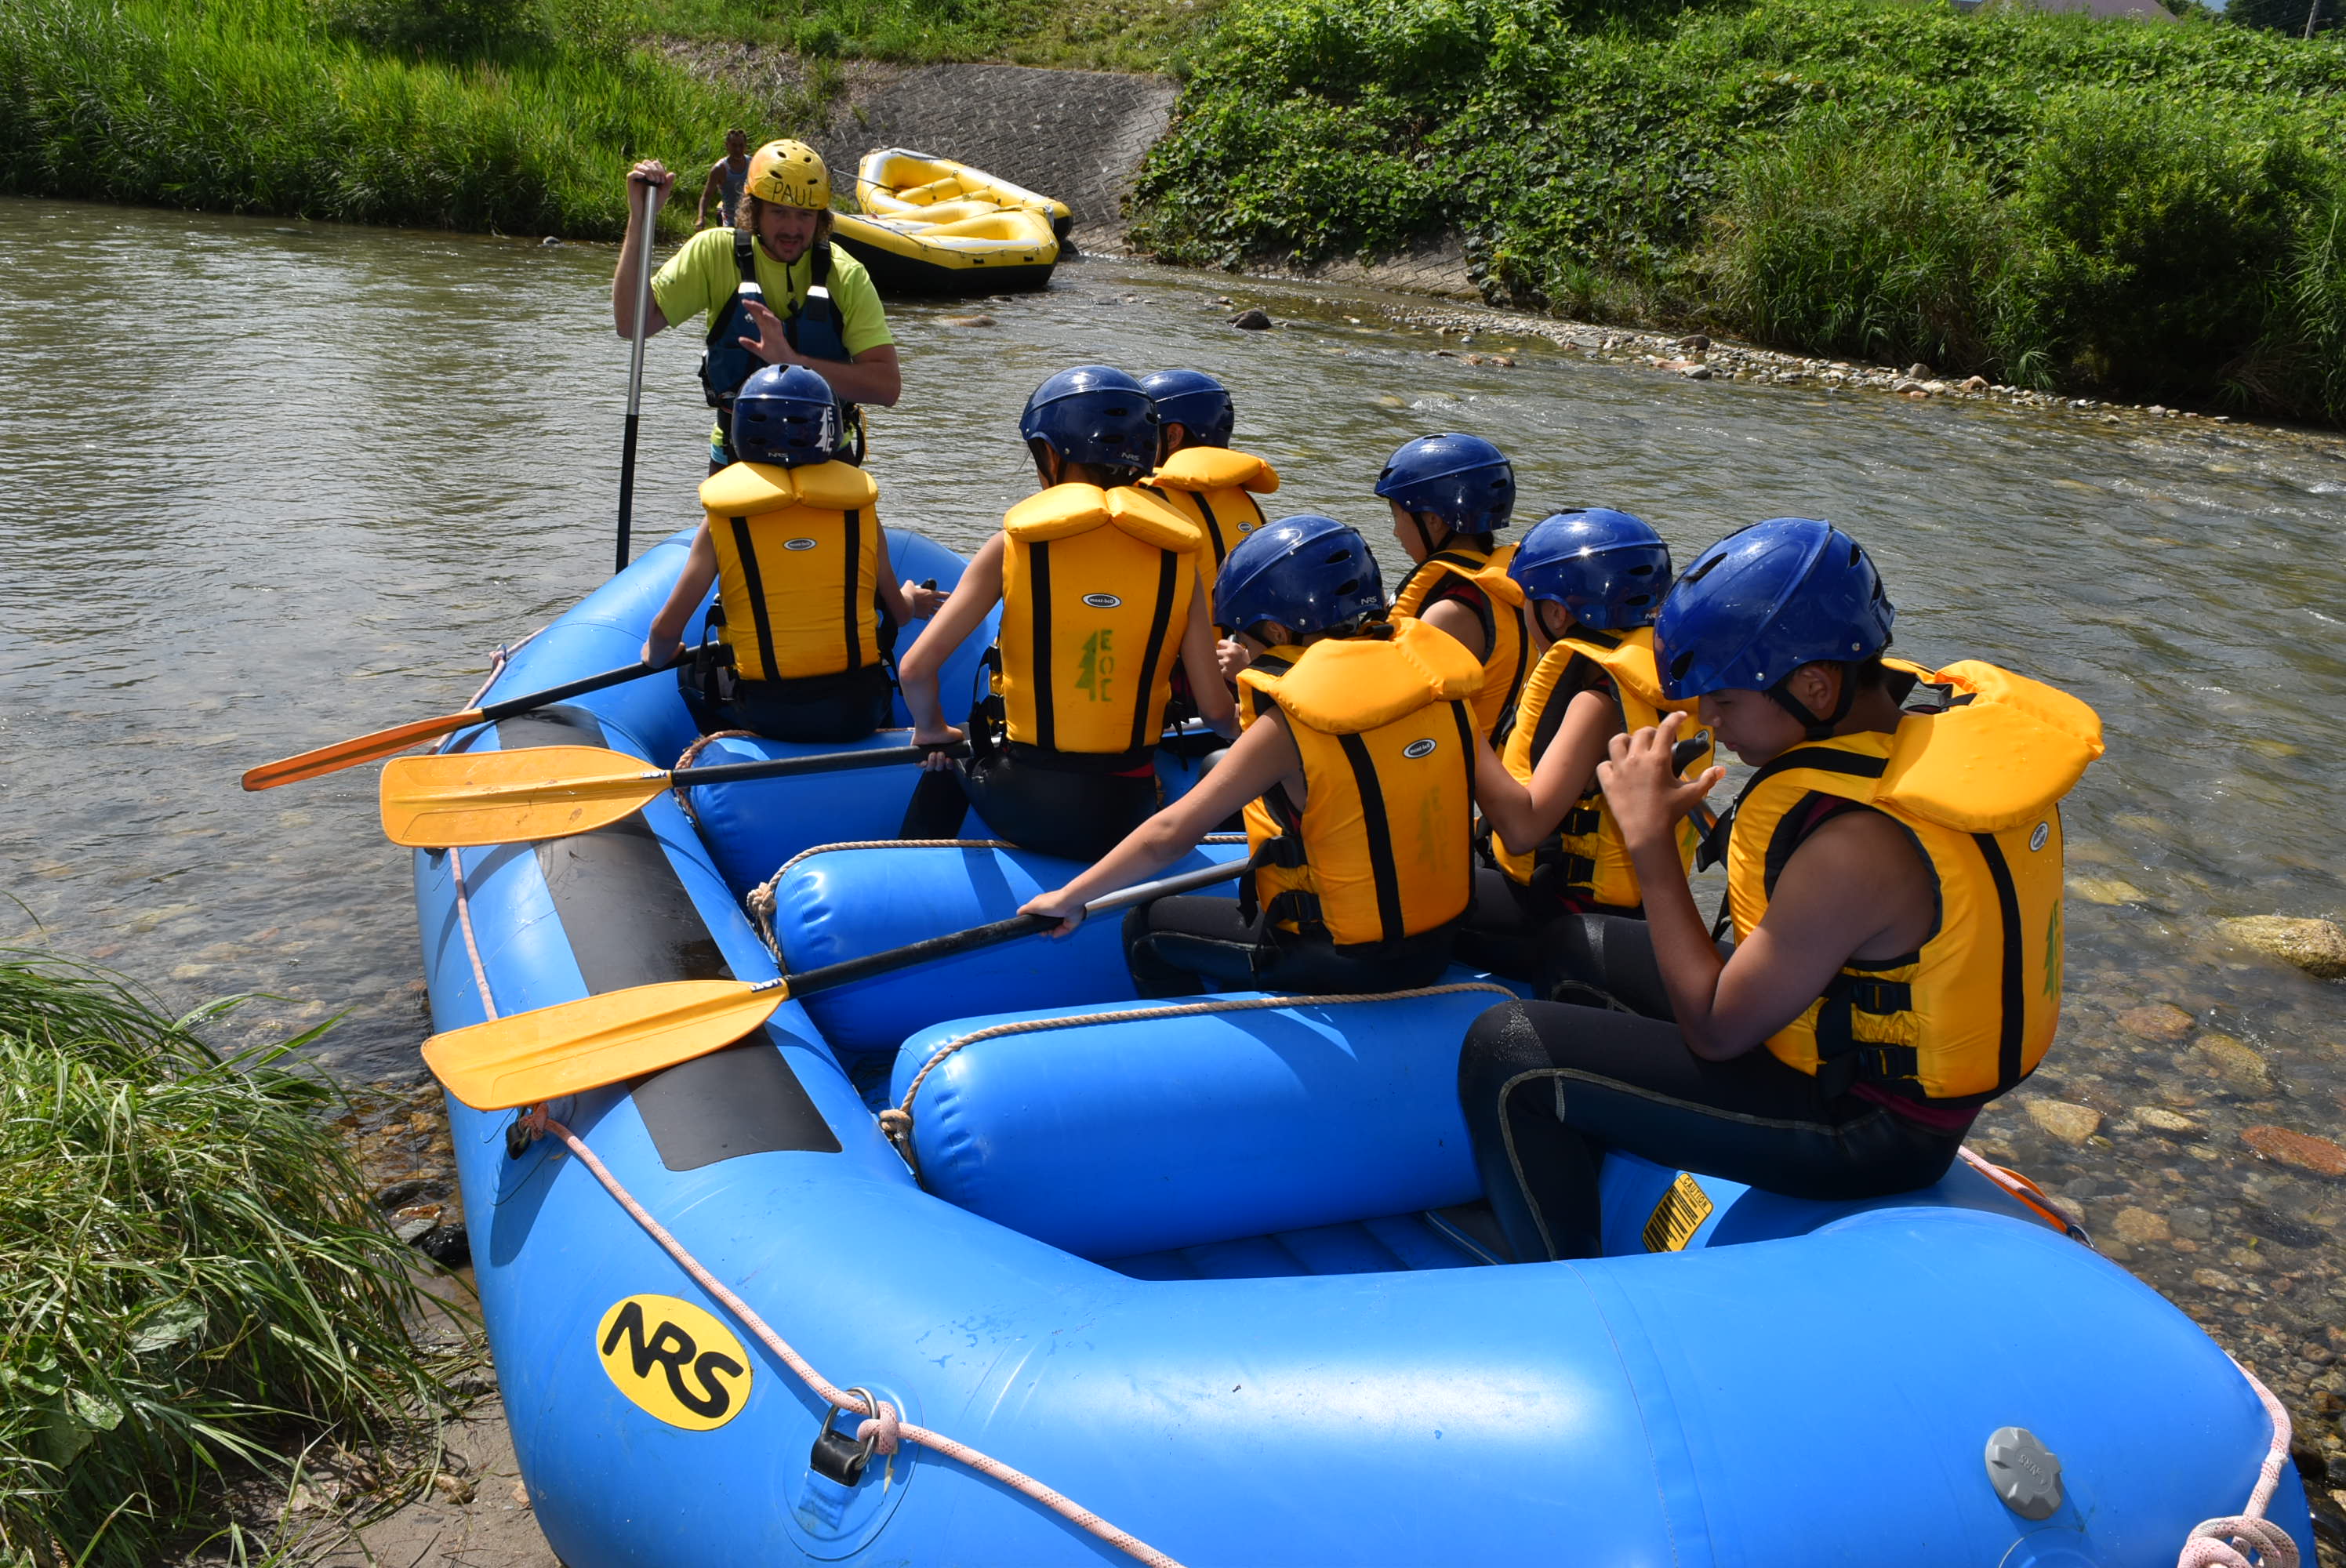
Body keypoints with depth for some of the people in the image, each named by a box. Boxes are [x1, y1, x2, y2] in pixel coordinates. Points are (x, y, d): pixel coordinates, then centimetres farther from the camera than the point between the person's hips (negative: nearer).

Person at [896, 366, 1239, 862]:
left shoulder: (1015, 543, -7)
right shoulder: (1176, 555, -3)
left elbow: (916, 668, -10)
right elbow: (1216, 710, -4)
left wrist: (932, 730, 12)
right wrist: (1246, 728, 19)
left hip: (1026, 810, -1)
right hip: (1124, 818, 1)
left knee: (946, 764, 32)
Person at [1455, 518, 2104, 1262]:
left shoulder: (1858, 845, -34)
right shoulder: (1967, 716, -7)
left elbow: (1715, 1032, -22)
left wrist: (1650, 841, -19)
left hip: (1859, 1130, -10)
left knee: (1507, 1051, -13)